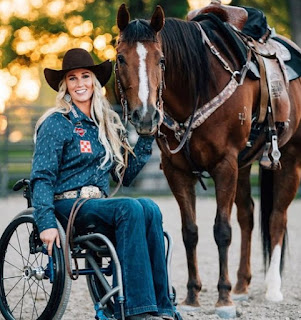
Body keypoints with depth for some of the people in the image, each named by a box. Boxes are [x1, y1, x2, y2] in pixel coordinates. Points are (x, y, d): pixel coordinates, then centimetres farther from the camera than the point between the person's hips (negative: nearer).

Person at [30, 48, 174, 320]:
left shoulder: (108, 123, 18)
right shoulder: (57, 124, -1)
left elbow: (125, 175, 19)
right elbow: (42, 177, -8)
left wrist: (147, 136, 13)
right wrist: (46, 223, -21)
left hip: (100, 205, 5)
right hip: (68, 205, -5)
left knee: (150, 209, -27)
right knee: (130, 208, -32)